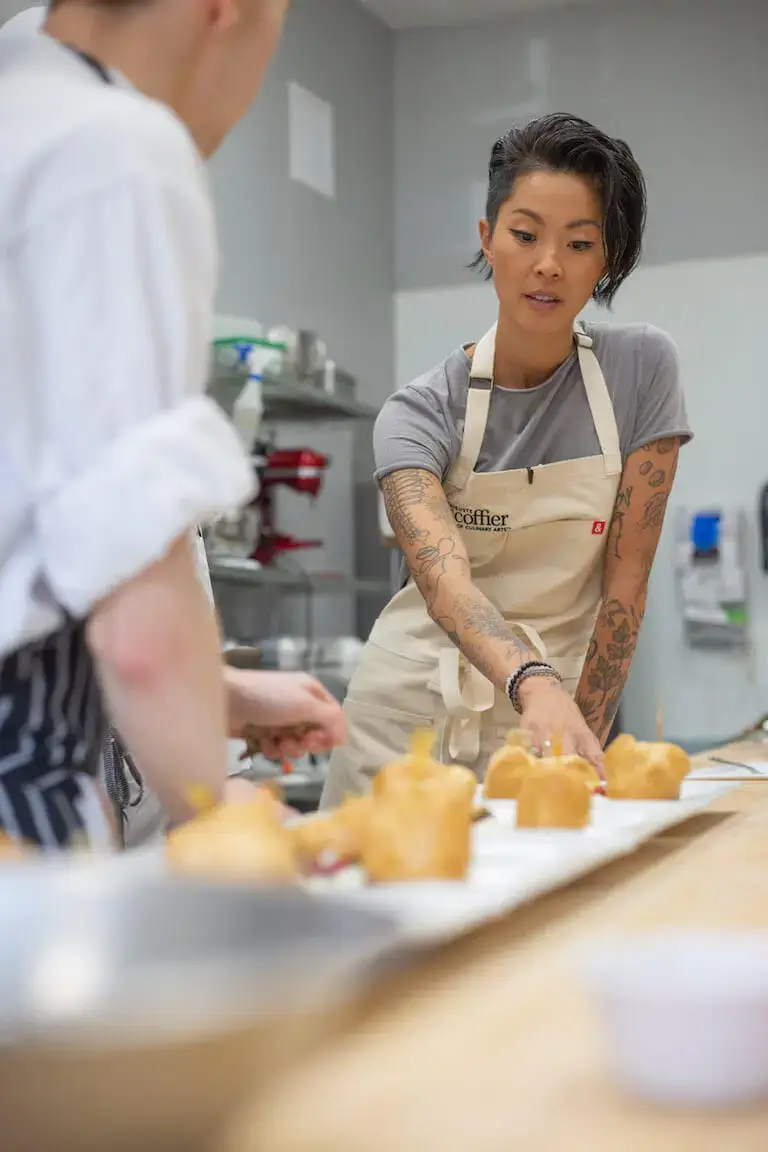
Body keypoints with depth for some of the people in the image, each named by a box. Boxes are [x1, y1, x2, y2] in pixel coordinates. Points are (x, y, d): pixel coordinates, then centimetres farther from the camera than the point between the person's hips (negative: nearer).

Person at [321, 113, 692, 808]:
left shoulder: (642, 369, -7)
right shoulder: (419, 414, -9)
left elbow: (625, 579, -7)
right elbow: (443, 579, -26)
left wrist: (583, 742, -12)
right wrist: (534, 686, -44)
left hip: (554, 711, 0)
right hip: (411, 710, 0)